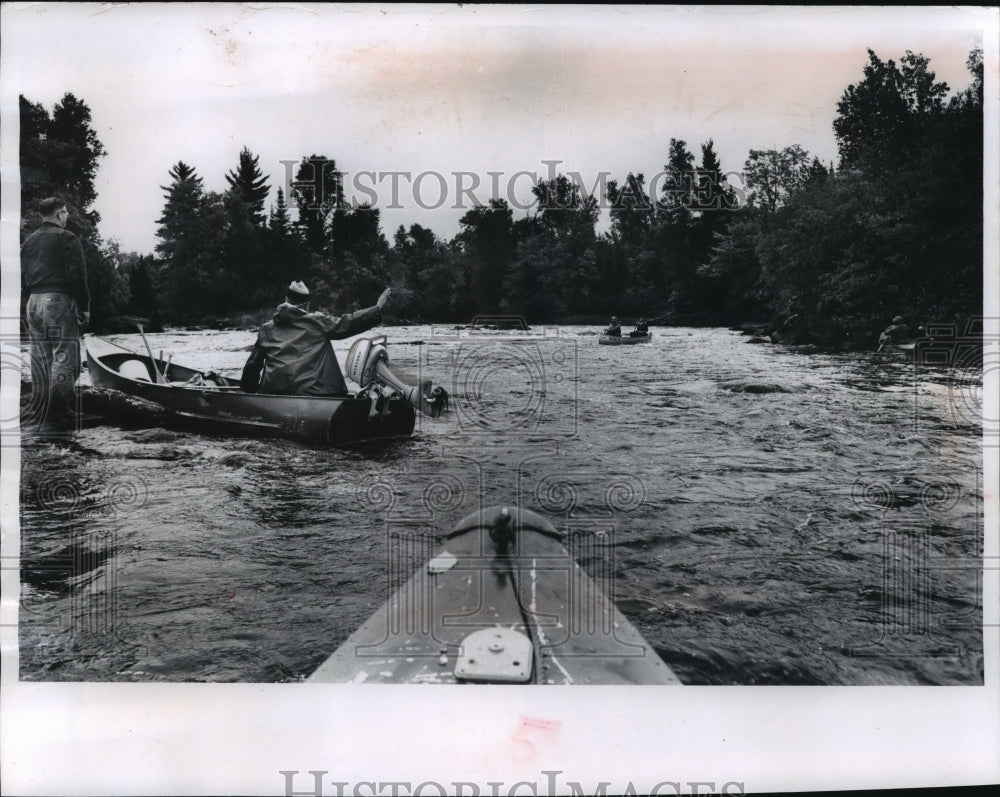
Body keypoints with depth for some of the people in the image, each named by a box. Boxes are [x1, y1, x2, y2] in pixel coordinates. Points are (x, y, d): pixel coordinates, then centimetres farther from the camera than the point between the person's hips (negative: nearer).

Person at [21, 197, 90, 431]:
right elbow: (77, 277, -13)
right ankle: (55, 417, -10)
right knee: (63, 359, -6)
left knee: (40, 361, 11)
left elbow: (22, 277, 16)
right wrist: (84, 307, -7)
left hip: (33, 304, 7)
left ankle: (41, 414, 17)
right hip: (59, 302, -7)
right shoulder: (67, 239, -6)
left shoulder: (29, 241, 16)